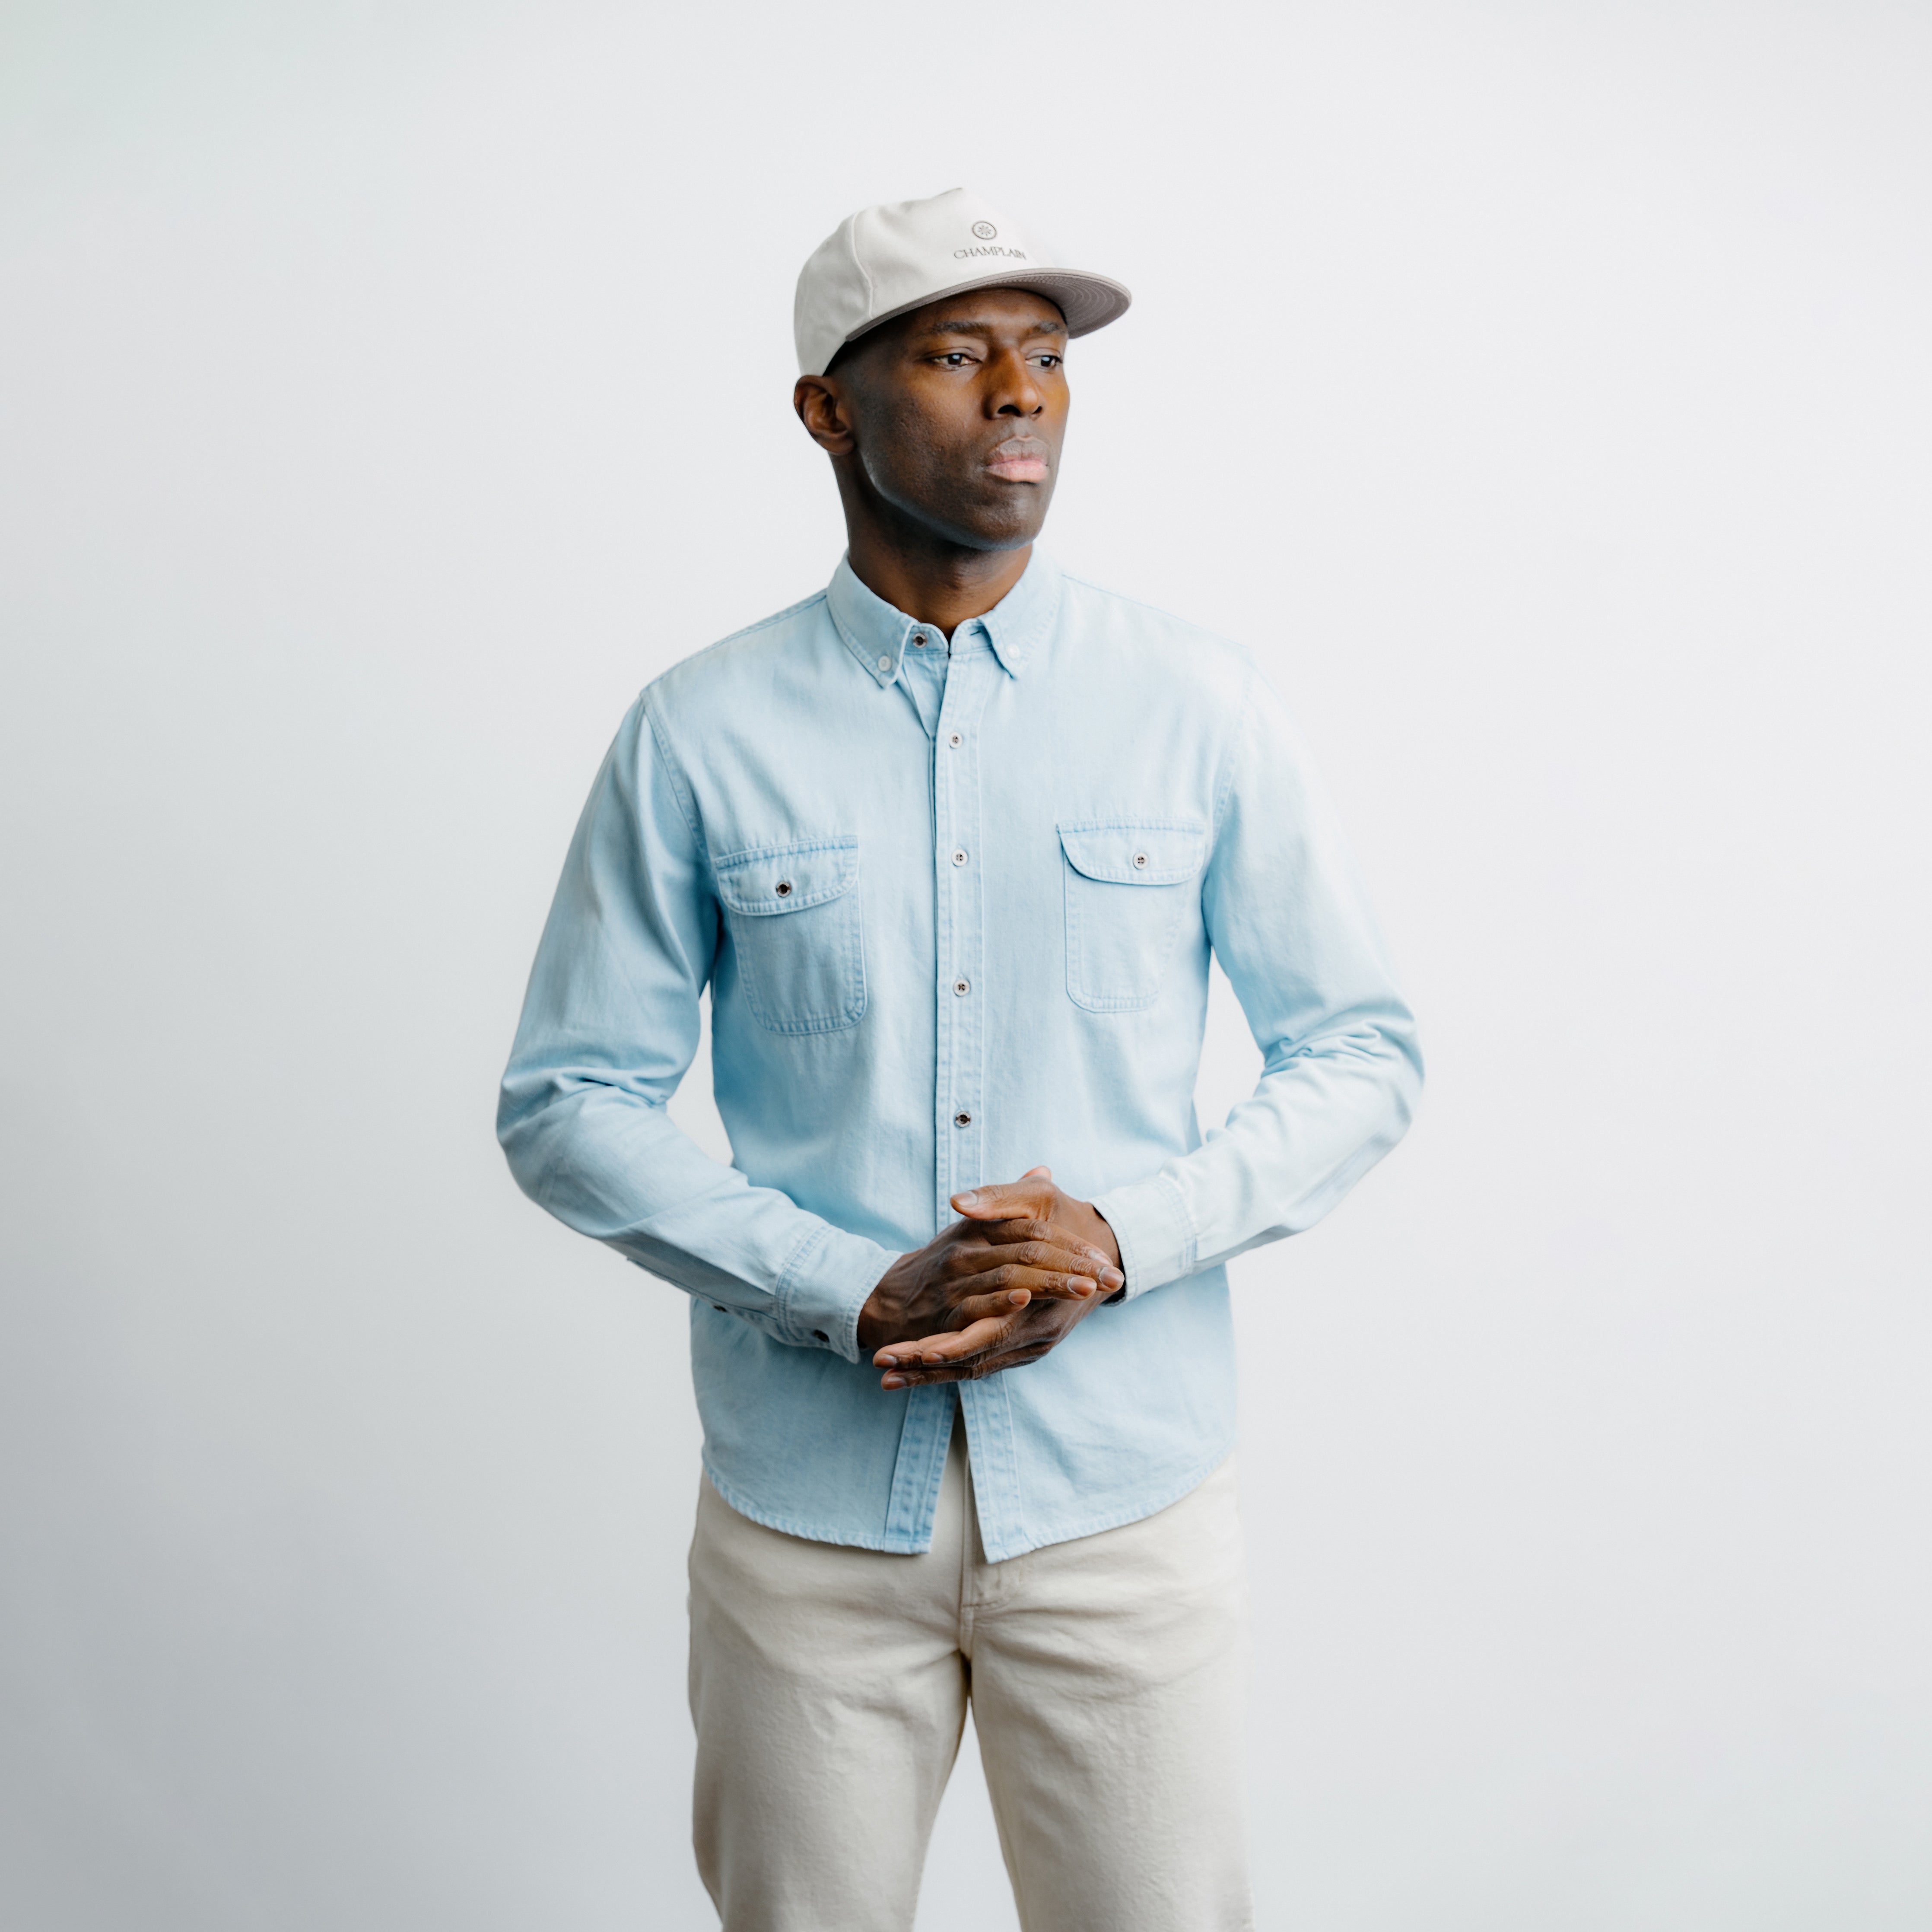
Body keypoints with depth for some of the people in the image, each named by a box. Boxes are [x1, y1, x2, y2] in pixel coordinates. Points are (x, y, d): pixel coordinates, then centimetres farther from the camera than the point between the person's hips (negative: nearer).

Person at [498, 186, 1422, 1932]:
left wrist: (1127, 1236, -13)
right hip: (808, 1500, 0)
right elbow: (569, 1102, -1)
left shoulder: (1200, 708, -1)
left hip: (1128, 1484, 1)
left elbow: (1364, 1052, 3)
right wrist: (858, 1298, -13)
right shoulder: (700, 735, -3)